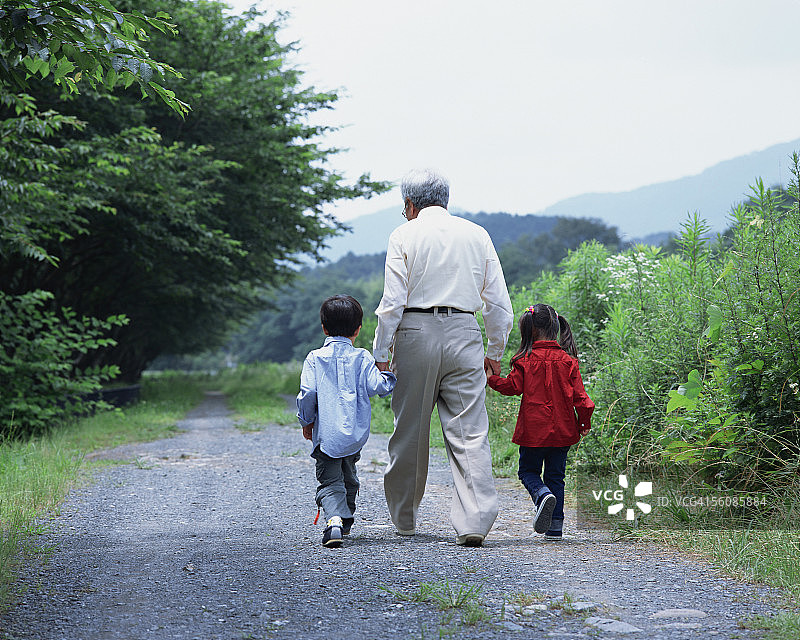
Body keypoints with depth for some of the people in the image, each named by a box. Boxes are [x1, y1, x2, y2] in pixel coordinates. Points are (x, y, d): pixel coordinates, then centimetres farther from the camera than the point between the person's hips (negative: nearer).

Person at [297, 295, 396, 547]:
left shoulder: (315, 358, -1)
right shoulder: (362, 358, 0)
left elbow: (307, 393, -7)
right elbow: (376, 386, -8)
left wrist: (307, 421, 7)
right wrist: (388, 377, 13)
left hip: (326, 433, -2)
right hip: (356, 433, 2)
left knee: (329, 481, -4)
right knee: (349, 479, 21)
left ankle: (335, 519, -28)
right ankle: (345, 523, 29)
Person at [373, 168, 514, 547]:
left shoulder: (405, 235, 2)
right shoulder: (477, 235, 10)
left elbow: (392, 302, -5)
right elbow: (498, 302, 11)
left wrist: (380, 353, 1)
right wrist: (495, 352, 20)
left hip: (416, 333, -1)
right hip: (464, 335, 2)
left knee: (410, 433, 10)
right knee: (470, 433, -3)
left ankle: (404, 520, 21)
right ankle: (474, 523, -14)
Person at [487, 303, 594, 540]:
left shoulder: (526, 360, -7)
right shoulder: (567, 360, 2)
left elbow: (513, 387, -7)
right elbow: (579, 394, 1)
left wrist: (491, 379, 8)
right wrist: (584, 422, 12)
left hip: (533, 429, -3)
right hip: (562, 430, 3)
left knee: (528, 470, 12)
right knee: (555, 476, 12)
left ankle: (543, 495, -20)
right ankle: (555, 527, 6)